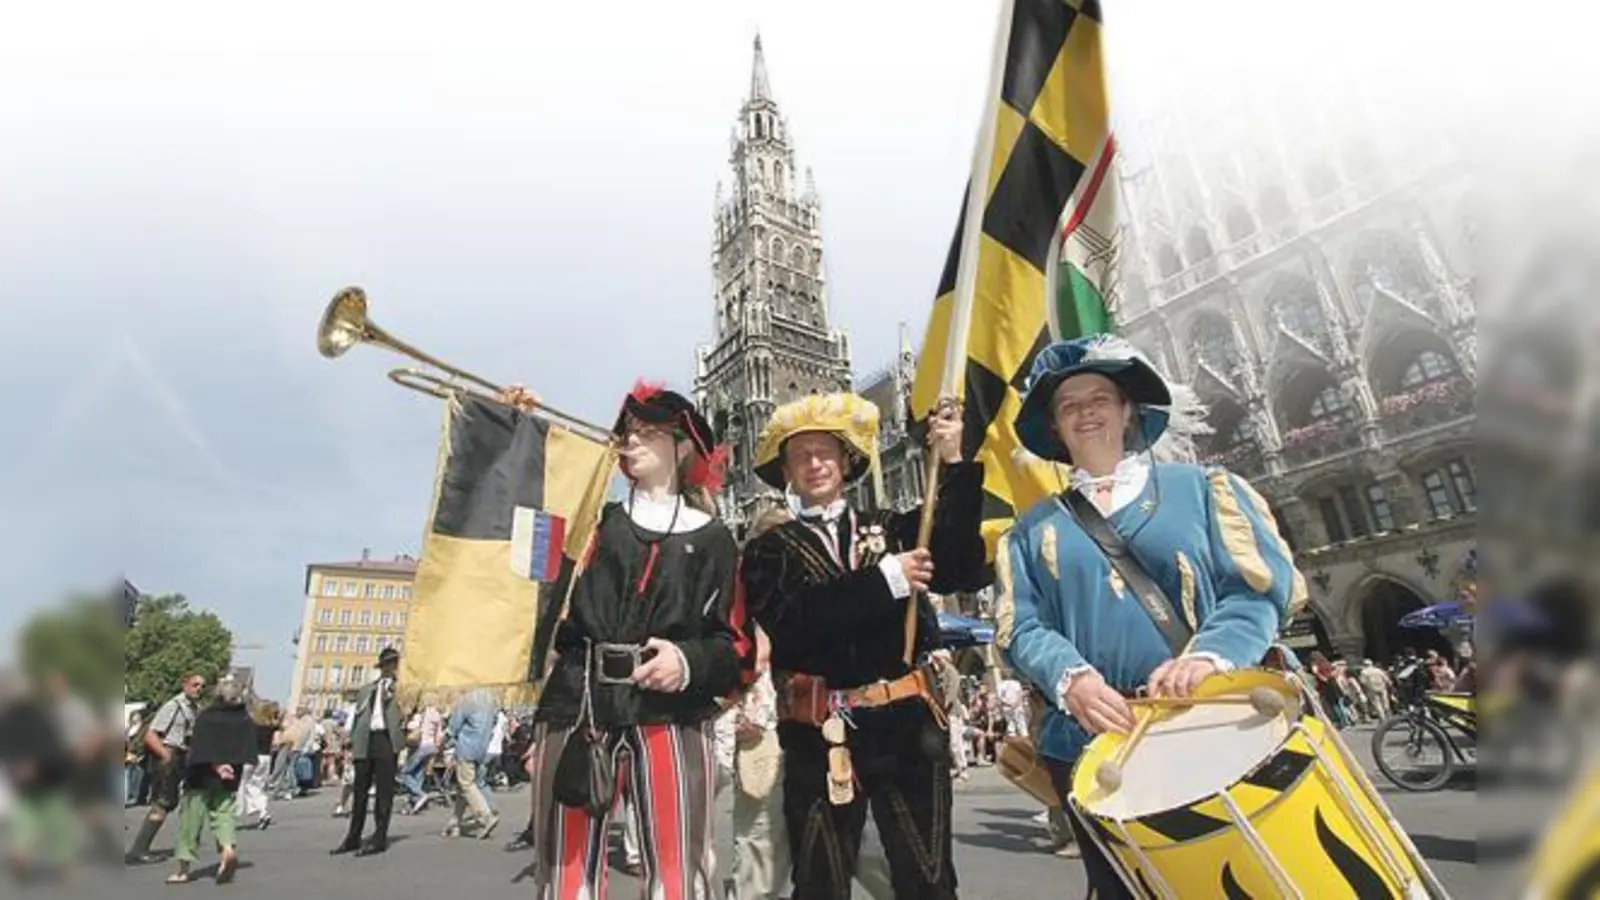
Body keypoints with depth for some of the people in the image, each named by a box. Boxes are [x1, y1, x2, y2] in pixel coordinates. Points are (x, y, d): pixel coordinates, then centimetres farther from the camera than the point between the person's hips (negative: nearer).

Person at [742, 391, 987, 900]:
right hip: (818, 731, 0)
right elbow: (791, 622, -14)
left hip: (907, 720, 1)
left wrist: (954, 465, -13)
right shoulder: (770, 549, 4)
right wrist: (883, 580, -20)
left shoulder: (893, 529, 8)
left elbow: (962, 572, -7)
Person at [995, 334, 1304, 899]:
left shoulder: (1202, 489, 6)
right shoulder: (1034, 528, 8)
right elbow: (1020, 627, 1)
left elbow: (1262, 585, -3)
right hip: (1092, 745, 1)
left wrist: (1208, 656, -21)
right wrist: (1071, 679, -19)